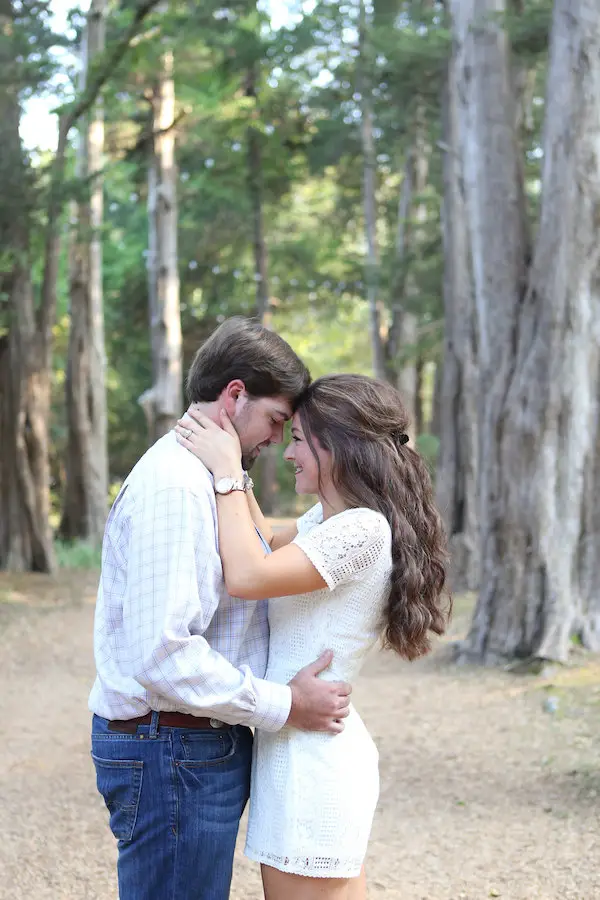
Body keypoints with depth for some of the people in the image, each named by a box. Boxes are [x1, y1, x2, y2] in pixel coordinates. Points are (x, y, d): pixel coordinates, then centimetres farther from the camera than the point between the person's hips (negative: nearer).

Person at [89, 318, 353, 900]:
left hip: (204, 745, 10)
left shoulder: (205, 478, 15)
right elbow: (162, 654, -26)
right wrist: (284, 706, -19)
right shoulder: (174, 486, -20)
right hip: (172, 752, -10)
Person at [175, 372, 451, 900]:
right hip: (305, 750, 10)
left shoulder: (363, 530, -19)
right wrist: (230, 465, 16)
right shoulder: (327, 517, 10)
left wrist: (227, 469, -16)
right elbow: (270, 550, 27)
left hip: (312, 757, -10)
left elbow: (247, 575, -26)